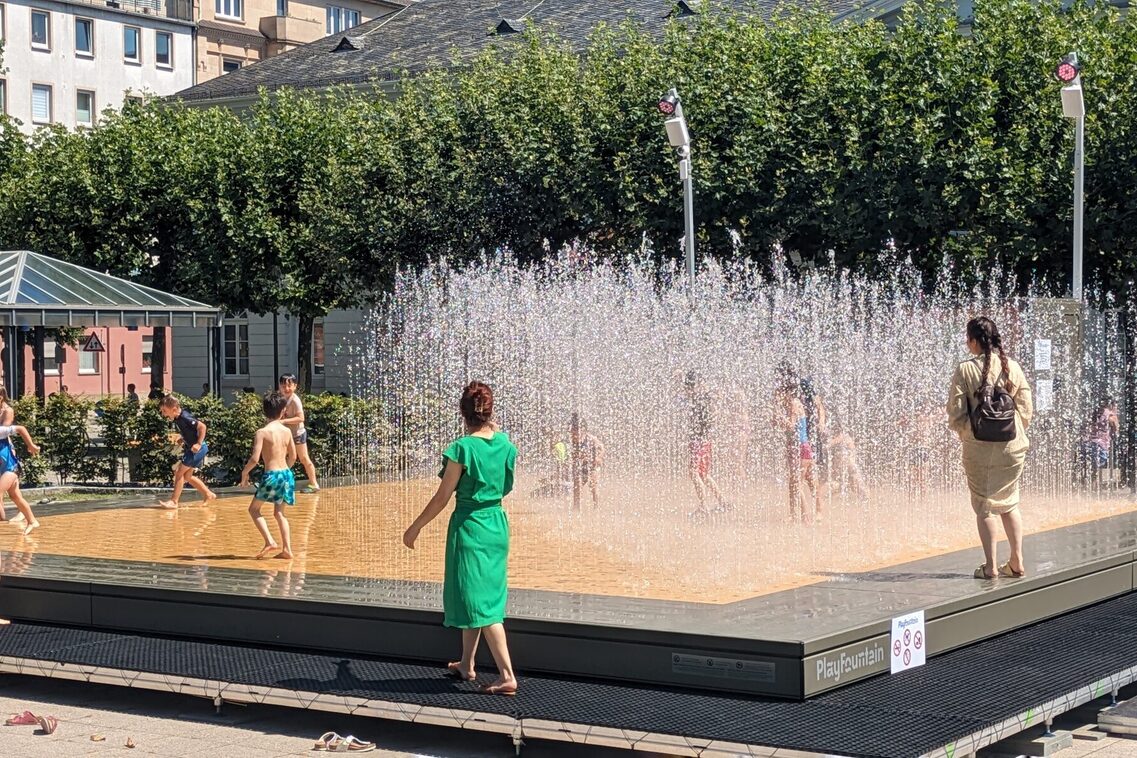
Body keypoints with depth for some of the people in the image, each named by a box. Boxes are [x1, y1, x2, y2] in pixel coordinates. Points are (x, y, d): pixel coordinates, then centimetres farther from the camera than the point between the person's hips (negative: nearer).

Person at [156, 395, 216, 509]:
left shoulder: (185, 418, -22)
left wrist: (199, 444, -26)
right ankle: (208, 494, 24)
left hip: (197, 449, -10)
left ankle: (174, 501, -1)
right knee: (187, 476, 15)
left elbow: (202, 426, -25)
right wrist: (182, 441, 8)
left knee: (180, 473, -6)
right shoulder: (177, 419, 6)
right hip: (190, 449, 10)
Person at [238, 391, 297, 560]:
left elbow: (255, 458, -16)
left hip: (271, 475, -5)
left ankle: (270, 542, -4)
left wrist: (244, 473, 0)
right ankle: (287, 549, 8)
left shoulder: (262, 432, -10)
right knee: (279, 513, 16)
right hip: (286, 474, 5)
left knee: (254, 509, 11)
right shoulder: (287, 431, 5)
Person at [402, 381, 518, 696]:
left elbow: (442, 497, -13)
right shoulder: (505, 443, 1)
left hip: (470, 526, -7)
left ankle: (507, 676, -13)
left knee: (479, 601, -5)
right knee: (473, 596, 20)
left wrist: (415, 527, -2)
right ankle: (466, 664, 30)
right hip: (497, 524, 7)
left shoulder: (462, 448, -17)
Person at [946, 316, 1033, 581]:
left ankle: (990, 566, 5)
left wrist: (964, 432, 9)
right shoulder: (1013, 367, -2)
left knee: (984, 505, 7)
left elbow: (956, 415, -10)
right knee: (1009, 503, 16)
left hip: (978, 447, -3)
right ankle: (1017, 562, 16)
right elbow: (1026, 410, 2)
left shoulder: (965, 370, -11)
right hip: (1012, 446, 3)